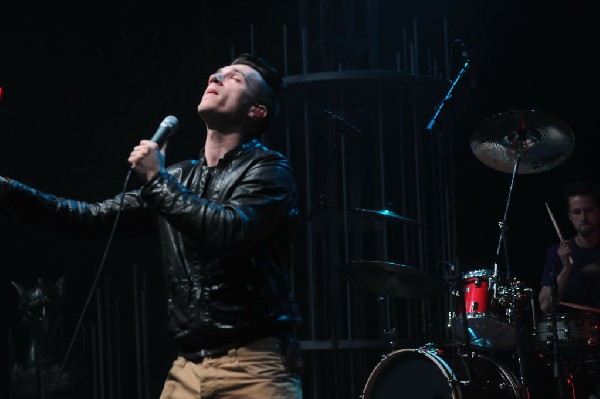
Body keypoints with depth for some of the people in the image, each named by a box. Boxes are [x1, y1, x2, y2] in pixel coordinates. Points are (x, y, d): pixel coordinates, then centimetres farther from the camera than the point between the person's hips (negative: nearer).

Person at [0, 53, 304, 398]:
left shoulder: (268, 169, -3)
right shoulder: (179, 178, 17)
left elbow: (231, 232, -21)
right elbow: (95, 216, 18)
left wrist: (158, 179, -11)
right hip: (188, 367, 6)